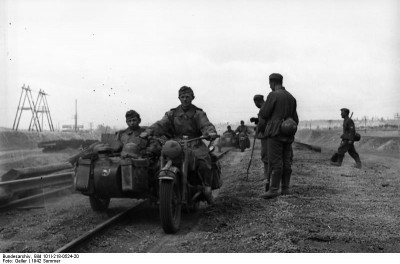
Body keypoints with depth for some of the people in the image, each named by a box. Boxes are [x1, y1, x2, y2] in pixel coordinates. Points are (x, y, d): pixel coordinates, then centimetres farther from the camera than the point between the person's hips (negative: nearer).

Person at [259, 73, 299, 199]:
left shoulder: (273, 95, -9)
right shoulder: (291, 97, 15)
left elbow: (263, 114, -9)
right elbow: (295, 118, 17)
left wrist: (264, 105, 11)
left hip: (275, 132, -7)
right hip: (288, 134, 8)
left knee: (275, 161, -9)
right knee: (286, 161, 7)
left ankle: (274, 189, -10)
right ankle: (285, 188, 9)